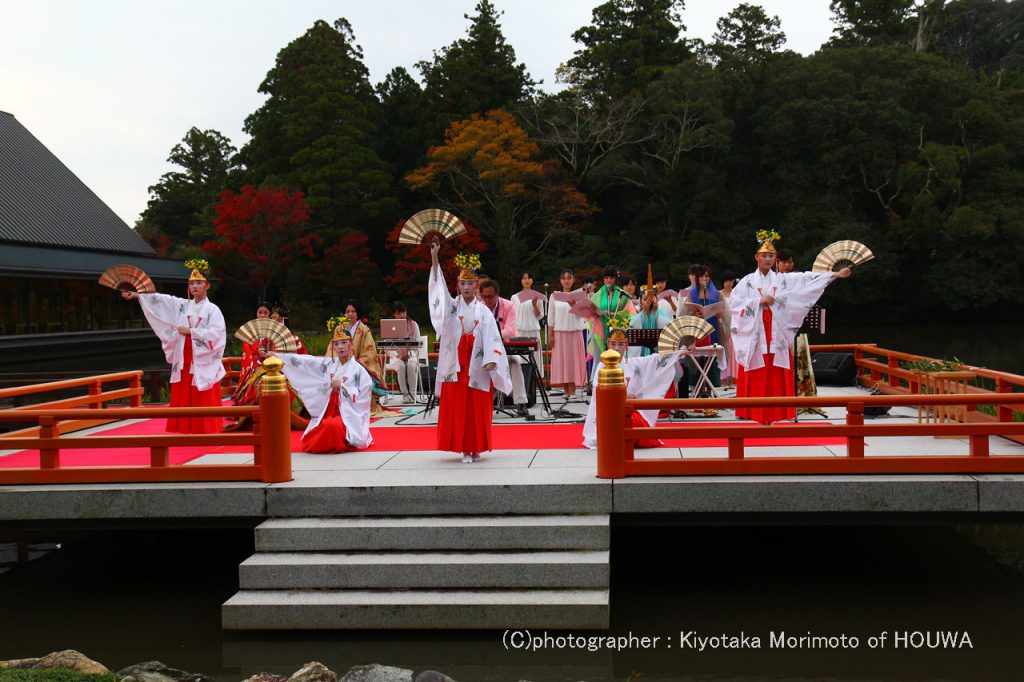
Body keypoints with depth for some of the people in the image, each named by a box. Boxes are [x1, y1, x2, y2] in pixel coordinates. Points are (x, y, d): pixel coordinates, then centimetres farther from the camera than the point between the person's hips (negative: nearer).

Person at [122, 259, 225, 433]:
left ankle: (208, 432, 0)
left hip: (203, 362, -5)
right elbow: (161, 300, 7)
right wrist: (137, 295, 1)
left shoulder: (212, 309, -1)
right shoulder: (182, 305, 13)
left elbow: (215, 333, -14)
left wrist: (191, 331, -13)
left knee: (204, 400, -4)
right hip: (184, 360, 5)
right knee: (183, 398, 3)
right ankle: (186, 430, 9)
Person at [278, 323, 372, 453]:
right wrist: (276, 355, -1)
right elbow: (304, 361, 4)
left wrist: (342, 387, -13)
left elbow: (363, 397, -9)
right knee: (309, 441, -13)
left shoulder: (358, 370, -3)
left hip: (348, 415, -4)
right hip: (327, 412, 4)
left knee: (331, 425, -36)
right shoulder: (327, 364, 8)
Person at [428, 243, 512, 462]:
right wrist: (434, 258, -19)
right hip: (455, 365, 1)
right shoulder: (452, 307, 4)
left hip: (477, 366, -1)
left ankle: (476, 448, 13)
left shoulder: (483, 312, 2)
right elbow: (438, 286, -7)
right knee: (457, 408, 1)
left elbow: (491, 337, -6)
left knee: (477, 409, 2)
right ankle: (464, 449, 8)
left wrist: (491, 360, -21)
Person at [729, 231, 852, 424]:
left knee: (775, 379, 1)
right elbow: (734, 303, -6)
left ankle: (770, 418, 6)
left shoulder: (783, 279, 12)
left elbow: (808, 279, 5)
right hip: (755, 337, -2)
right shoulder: (748, 281, 4)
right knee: (757, 380, -4)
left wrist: (835, 274, -1)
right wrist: (759, 301, -12)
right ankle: (759, 418, 1)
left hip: (776, 337, 2)